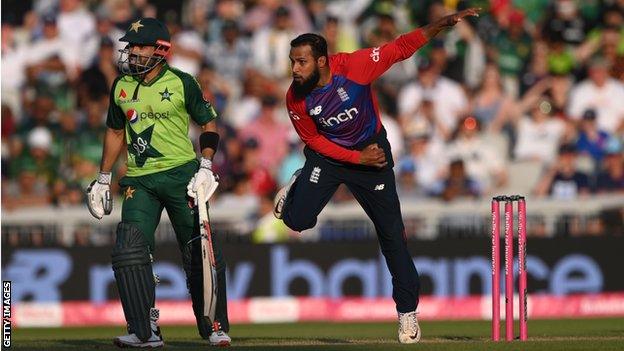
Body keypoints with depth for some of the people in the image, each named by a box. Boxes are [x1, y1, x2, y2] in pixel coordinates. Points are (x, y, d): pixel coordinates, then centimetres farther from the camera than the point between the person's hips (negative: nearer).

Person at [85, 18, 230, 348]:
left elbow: (209, 124, 3)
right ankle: (145, 331, -9)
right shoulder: (121, 87, 9)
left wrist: (205, 167, -9)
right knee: (129, 251, -13)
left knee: (200, 252, -4)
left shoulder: (181, 83, -3)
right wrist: (103, 179, 20)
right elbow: (115, 132, 21)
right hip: (139, 180, 3)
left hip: (182, 174, -3)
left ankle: (215, 327, 9)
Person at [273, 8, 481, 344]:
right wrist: (358, 159, -15)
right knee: (298, 221, -13)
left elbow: (401, 47, -23)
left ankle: (407, 312, 12)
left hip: (372, 150, -1)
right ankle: (298, 186, 25)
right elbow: (314, 140, -7)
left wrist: (443, 23, -33)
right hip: (327, 155, 1)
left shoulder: (354, 65, -27)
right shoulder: (296, 99, -20)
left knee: (391, 233, 0)